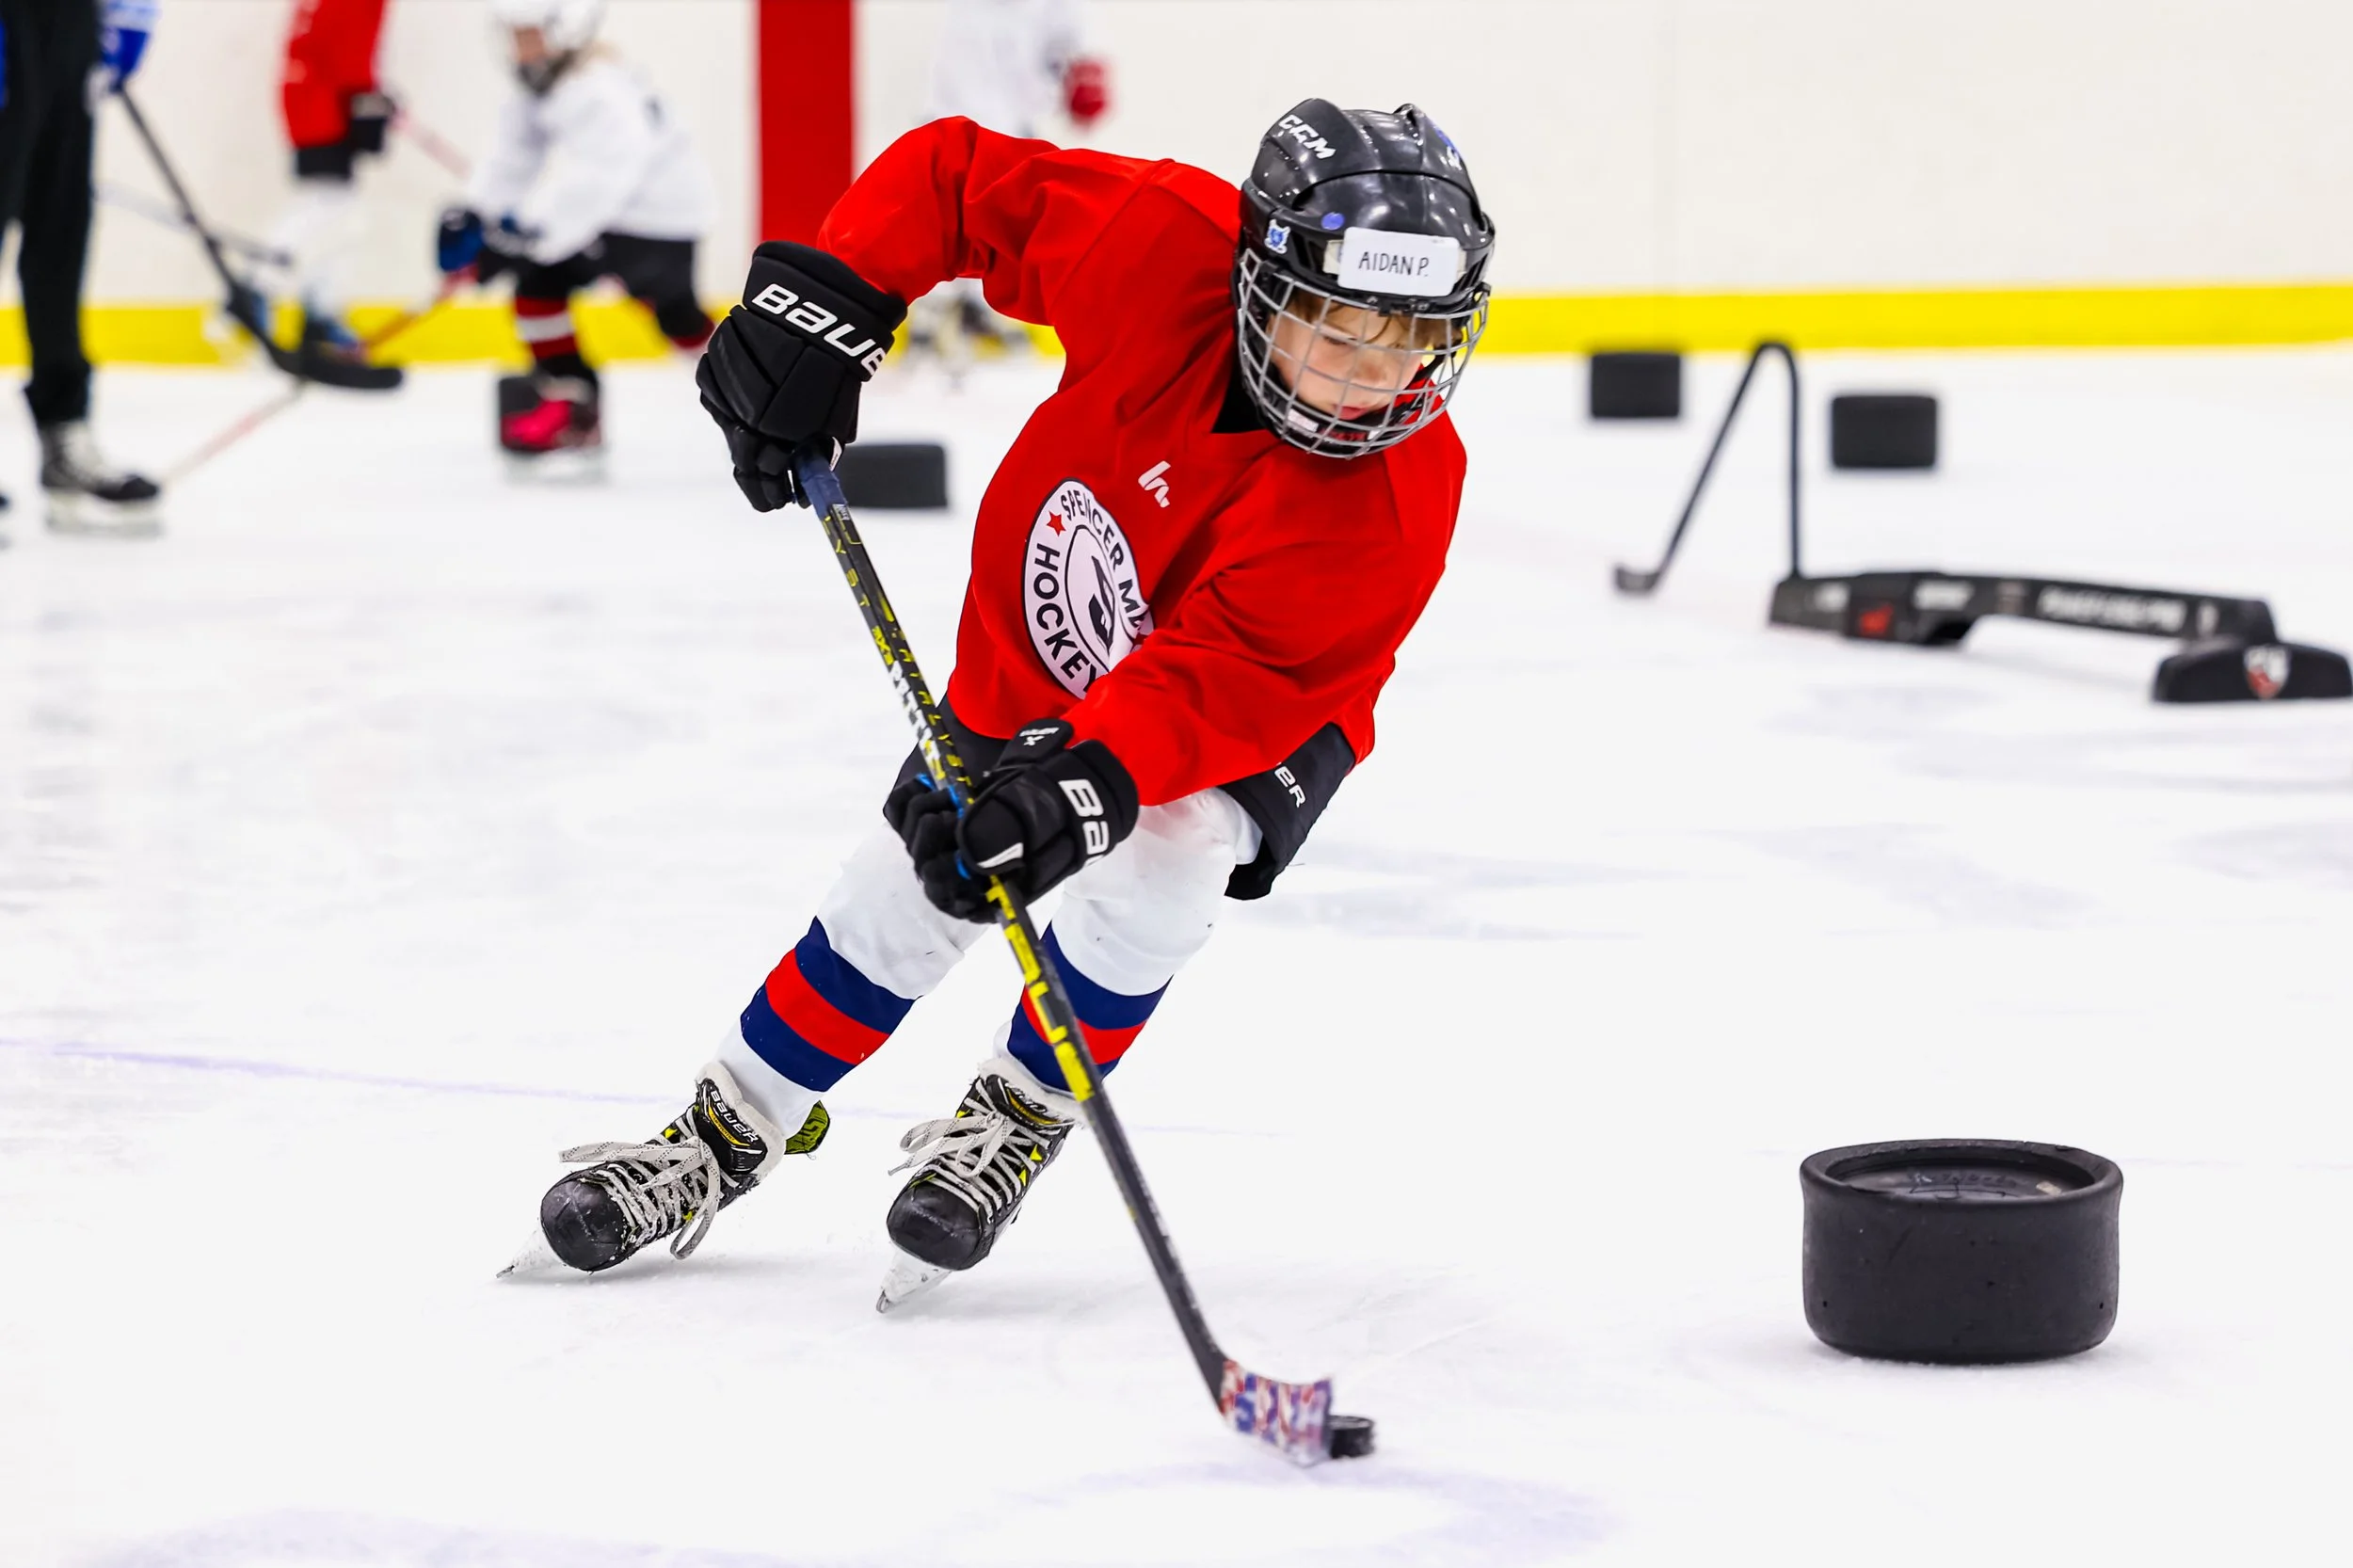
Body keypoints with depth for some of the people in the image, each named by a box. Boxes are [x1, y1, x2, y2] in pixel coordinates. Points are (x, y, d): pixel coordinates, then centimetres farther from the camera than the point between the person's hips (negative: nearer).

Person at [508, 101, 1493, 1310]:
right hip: (1033, 654, 3)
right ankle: (727, 1132, 27)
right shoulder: (1164, 247, -31)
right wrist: (822, 301, -26)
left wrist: (1088, 785, -53)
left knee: (1157, 865, -29)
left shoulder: (1397, 501, -36)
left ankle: (1017, 1118, 0)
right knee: (901, 902, 4)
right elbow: (951, 176, -17)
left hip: (1262, 710, -3)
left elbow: (1213, 678, -40)